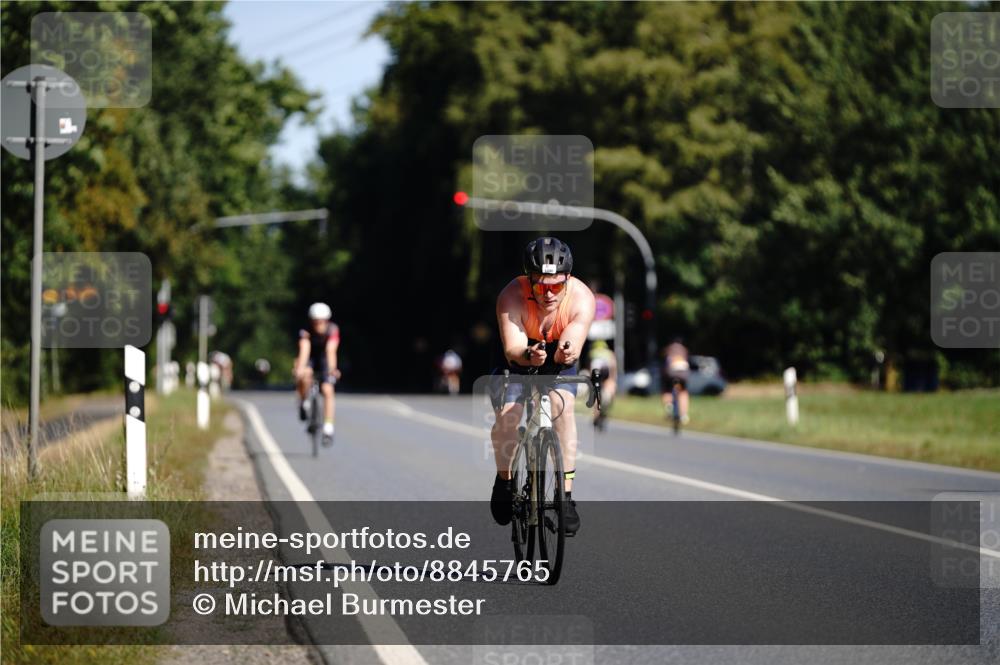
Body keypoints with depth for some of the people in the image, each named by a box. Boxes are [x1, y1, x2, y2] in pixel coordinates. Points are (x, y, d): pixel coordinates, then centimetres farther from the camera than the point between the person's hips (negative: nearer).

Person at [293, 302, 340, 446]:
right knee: (304, 376, -35)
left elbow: (331, 350, -37)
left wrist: (332, 368, -52)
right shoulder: (306, 332, -26)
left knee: (327, 390, -18)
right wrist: (300, 369, -56)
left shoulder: (332, 330, -25)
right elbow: (304, 350, -40)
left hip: (324, 360, 1)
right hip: (309, 359, -1)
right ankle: (304, 403, -8)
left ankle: (328, 429, -15)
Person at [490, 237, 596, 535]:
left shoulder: (581, 297, -29)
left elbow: (574, 344, -41)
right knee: (507, 413, -22)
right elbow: (511, 349, -40)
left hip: (560, 366, 0)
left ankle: (566, 496, -26)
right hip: (520, 365, 0)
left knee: (563, 405, -28)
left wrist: (568, 351, -65)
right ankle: (504, 480, 8)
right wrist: (528, 354, -62)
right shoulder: (512, 296, -31)